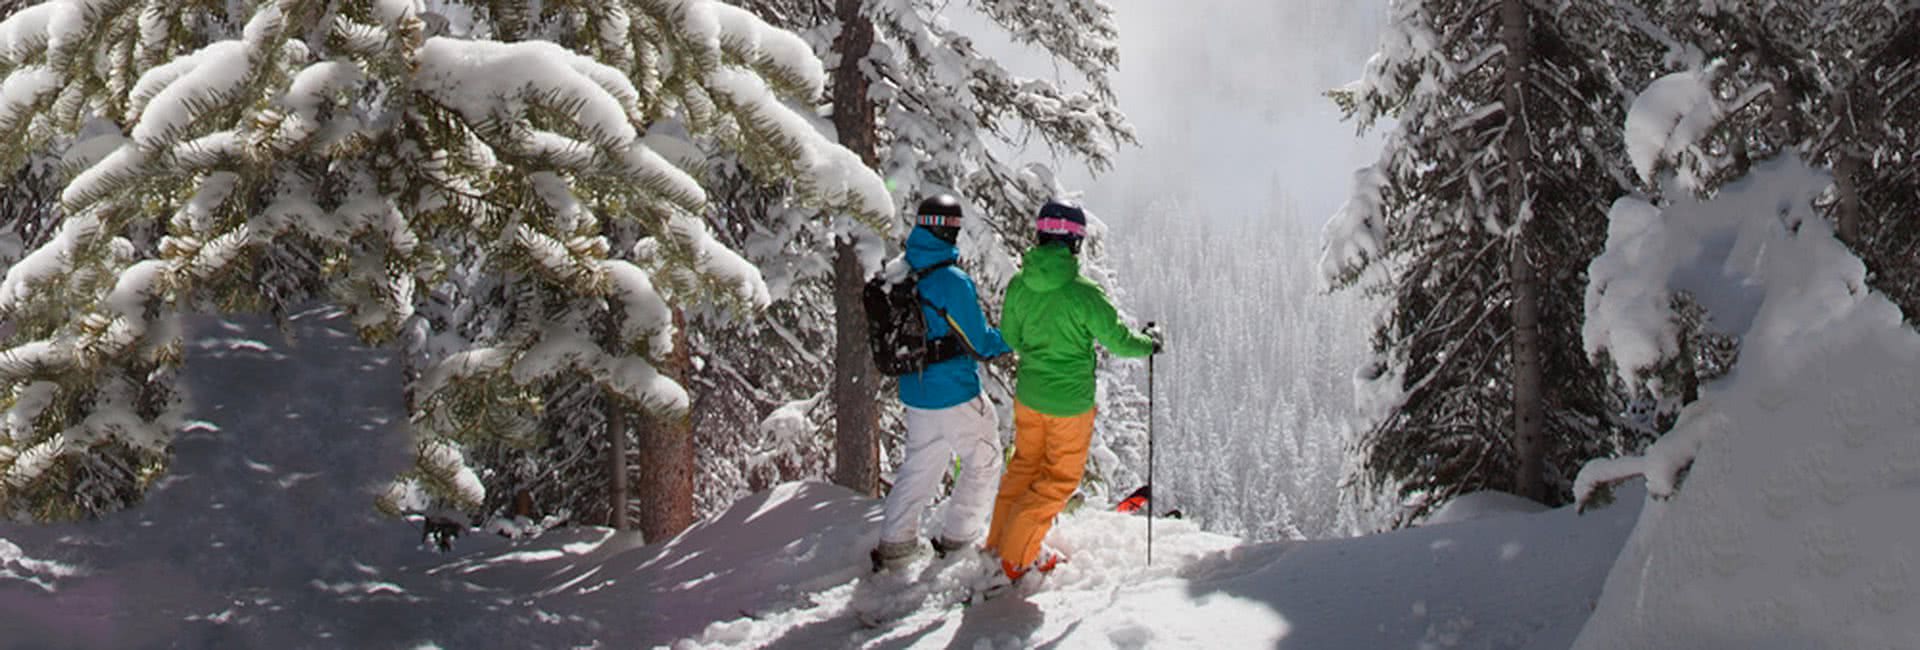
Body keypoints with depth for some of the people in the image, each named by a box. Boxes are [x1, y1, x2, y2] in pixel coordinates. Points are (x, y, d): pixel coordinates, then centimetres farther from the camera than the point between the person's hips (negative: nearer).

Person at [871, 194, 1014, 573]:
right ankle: (957, 542, 18)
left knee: (920, 466, 20)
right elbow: (980, 345, -16)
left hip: (914, 392, 7)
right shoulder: (952, 282, -22)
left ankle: (894, 544, 19)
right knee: (983, 462, 13)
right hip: (955, 394, -7)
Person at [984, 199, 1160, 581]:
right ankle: (1017, 557, 12)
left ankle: (999, 542, 32)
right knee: (1060, 478, 11)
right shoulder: (1081, 292, -24)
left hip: (1028, 393, 5)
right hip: (1070, 401, -5)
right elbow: (1116, 340, -14)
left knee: (1025, 464, 24)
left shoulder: (1019, 285, -7)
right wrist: (1148, 345, 6)